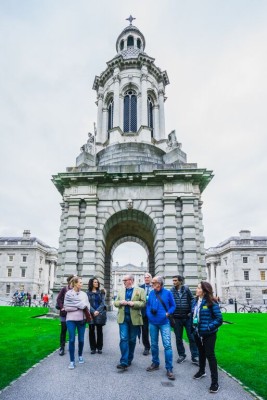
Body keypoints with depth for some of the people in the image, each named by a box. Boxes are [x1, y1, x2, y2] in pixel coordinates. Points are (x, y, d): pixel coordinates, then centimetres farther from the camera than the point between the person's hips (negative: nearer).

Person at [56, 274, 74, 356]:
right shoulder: (64, 289, -2)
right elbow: (58, 298, -1)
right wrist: (61, 307, -10)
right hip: (64, 313, -1)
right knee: (63, 330, 5)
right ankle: (62, 348, 15)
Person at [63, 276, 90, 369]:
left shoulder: (84, 294, 4)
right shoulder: (68, 293, -4)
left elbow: (87, 306, 1)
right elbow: (66, 307, -9)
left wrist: (74, 306, -14)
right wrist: (80, 306, -12)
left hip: (82, 319, 3)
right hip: (71, 319, -2)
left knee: (81, 339, 10)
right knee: (71, 340, -2)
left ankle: (80, 355, 34)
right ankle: (72, 361, 10)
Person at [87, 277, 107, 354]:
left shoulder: (101, 292, 7)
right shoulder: (88, 293, 3)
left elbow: (102, 303, 0)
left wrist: (98, 311, -14)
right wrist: (93, 311, -17)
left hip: (100, 313, 1)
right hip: (91, 314, -1)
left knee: (99, 331, 6)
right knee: (91, 331, 3)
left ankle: (99, 348, 16)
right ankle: (93, 348, 14)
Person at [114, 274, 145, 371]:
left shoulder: (140, 290, 0)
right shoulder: (121, 291, 12)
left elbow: (143, 303, -7)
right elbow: (115, 302, 12)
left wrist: (132, 303, -19)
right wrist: (121, 302, -10)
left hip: (134, 318, -2)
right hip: (123, 318, 2)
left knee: (132, 340, 10)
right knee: (123, 339, -7)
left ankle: (129, 360, 26)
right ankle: (124, 362, -5)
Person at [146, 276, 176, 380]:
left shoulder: (167, 293, -7)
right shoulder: (151, 293, 2)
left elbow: (173, 306, 1)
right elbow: (148, 305, 12)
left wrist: (168, 313, -13)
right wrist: (149, 313, -4)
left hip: (164, 323, -4)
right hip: (152, 322, 4)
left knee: (167, 345, -8)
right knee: (154, 344, 15)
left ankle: (169, 369, 1)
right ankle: (155, 363, 32)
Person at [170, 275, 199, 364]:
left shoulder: (186, 289, -5)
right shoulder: (171, 291, -4)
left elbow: (192, 300, -2)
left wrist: (191, 312, -7)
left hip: (187, 317, -1)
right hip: (177, 318, 1)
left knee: (192, 337, 3)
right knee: (178, 338, 12)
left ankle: (195, 357, 14)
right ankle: (181, 355, 28)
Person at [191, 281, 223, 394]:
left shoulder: (211, 302, -19)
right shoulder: (195, 301, 1)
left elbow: (219, 319, -18)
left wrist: (208, 327, -23)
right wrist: (193, 327, 7)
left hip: (208, 334, -6)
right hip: (197, 333, 7)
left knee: (210, 355, -1)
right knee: (201, 352, 24)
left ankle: (215, 382, 11)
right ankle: (201, 371, 46)